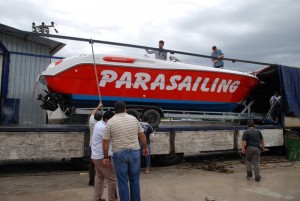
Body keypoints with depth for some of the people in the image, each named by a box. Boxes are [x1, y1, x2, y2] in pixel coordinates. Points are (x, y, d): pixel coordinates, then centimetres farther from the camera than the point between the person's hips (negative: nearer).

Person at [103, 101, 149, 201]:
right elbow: (142, 135, 7)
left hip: (119, 154, -2)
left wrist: (106, 157, 3)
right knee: (134, 180, 16)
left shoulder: (110, 122, -4)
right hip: (135, 152, 2)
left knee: (122, 182, 8)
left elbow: (105, 141, -5)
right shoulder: (133, 119, 2)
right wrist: (145, 148, 20)